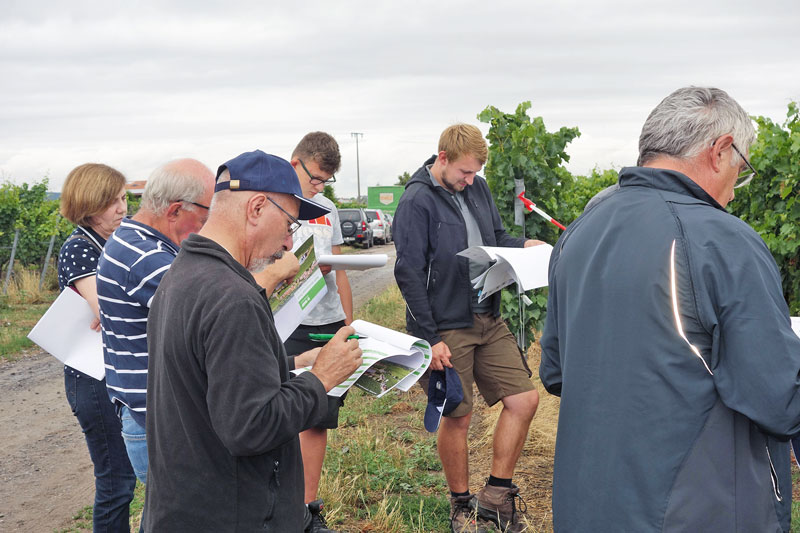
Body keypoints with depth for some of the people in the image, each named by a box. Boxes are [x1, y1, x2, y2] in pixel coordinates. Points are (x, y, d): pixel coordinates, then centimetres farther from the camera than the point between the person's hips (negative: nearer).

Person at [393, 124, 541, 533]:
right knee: (457, 418, 3)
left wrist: (523, 246, -2)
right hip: (447, 328, -7)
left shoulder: (477, 187, 8)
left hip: (488, 320, 7)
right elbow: (409, 273, -15)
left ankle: (496, 494, 18)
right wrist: (429, 338, -18)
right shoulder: (417, 201, -13)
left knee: (524, 399, 4)